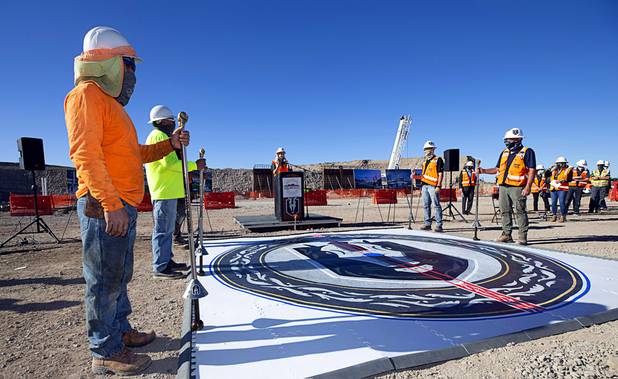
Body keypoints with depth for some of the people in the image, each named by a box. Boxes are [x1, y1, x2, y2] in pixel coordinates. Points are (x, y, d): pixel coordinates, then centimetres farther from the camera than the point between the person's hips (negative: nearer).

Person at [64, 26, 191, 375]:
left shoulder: (111, 103, 23)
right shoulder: (87, 94, -7)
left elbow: (134, 153, 26)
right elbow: (85, 154, -19)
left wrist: (170, 144, 12)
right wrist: (110, 205, -25)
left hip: (123, 207, 10)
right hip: (104, 207, -10)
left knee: (119, 277, 18)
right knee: (105, 280, -1)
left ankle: (121, 331, 32)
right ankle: (106, 353, 11)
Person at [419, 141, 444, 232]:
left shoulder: (438, 160, -1)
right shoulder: (425, 162, 21)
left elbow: (440, 174, -7)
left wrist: (438, 186, -15)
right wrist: (421, 186, 16)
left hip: (433, 186, -7)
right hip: (425, 186, 7)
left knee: (436, 205, -6)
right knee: (425, 205, 7)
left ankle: (439, 225, -3)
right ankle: (427, 224, 14)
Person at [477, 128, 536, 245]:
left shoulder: (527, 152, -1)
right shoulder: (504, 153, 18)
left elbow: (532, 170, -8)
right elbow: (498, 169, 20)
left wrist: (528, 187, -17)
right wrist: (484, 171, 5)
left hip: (517, 187, -6)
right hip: (503, 187, 6)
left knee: (520, 211, -2)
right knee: (505, 211, 8)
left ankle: (522, 236, 4)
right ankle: (506, 235, 16)